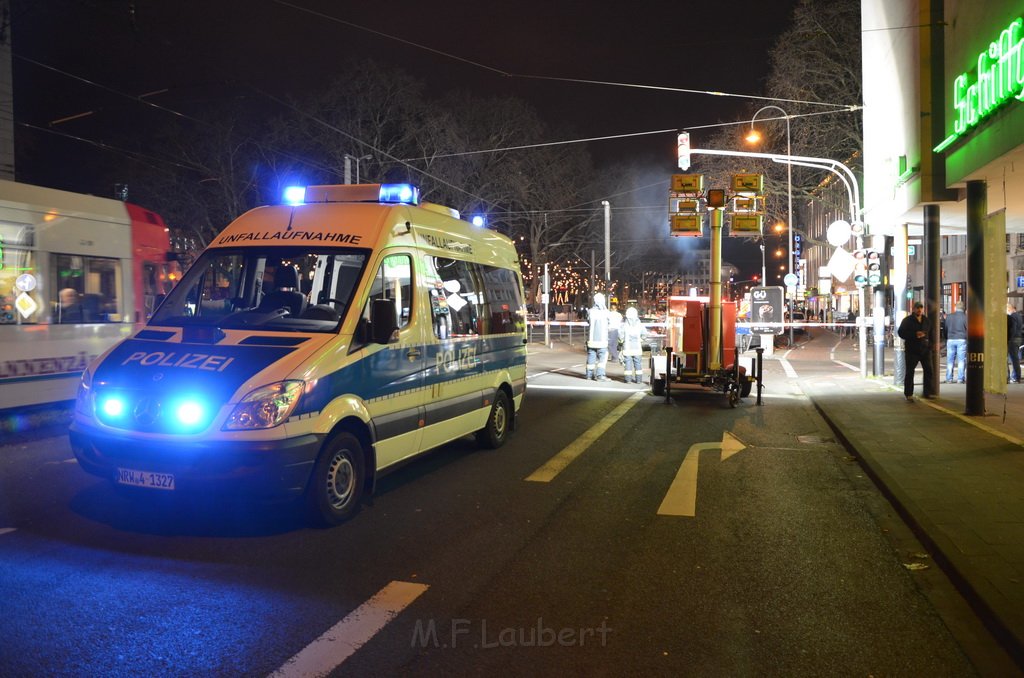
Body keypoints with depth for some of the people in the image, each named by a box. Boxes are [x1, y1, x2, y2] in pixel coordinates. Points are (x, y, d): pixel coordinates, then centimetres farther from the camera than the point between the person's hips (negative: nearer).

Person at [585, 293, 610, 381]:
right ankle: (600, 375, -9)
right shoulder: (605, 312, -9)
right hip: (602, 339, -3)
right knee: (603, 357, 1)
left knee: (591, 357, 12)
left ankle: (590, 374, 18)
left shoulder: (590, 311, -5)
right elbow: (609, 322, 6)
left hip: (591, 339, 3)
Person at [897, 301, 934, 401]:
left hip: (925, 349, 5)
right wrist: (915, 335, -20)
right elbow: (901, 332, -10)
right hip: (912, 350, -5)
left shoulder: (926, 320, 12)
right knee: (910, 372, -2)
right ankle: (908, 394, 4)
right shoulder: (907, 320, -2)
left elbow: (931, 333, 20)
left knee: (928, 371, 7)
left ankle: (928, 392, 18)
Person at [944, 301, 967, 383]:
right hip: (961, 340, -2)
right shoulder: (965, 317, -5)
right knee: (961, 360, 2)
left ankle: (949, 379, 6)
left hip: (950, 340, 2)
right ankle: (960, 379, 0)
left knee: (950, 361, 6)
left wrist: (946, 338, 20)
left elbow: (945, 328, 9)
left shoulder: (949, 316, 4)